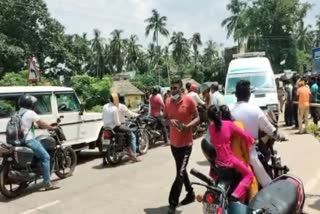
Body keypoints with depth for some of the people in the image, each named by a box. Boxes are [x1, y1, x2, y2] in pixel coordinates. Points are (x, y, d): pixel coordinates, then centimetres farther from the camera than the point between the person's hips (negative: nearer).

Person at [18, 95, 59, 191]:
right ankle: (47, 183, -10)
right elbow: (41, 123, -7)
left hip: (20, 140, 10)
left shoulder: (18, 113, 16)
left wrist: (45, 126, 22)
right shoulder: (30, 113, -11)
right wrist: (52, 127, 7)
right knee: (45, 157, -6)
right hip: (29, 140, -10)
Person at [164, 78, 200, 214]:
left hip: (186, 143, -6)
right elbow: (165, 118, 13)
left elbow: (197, 118, -5)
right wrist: (170, 121, -11)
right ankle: (190, 194, 38)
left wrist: (187, 126, -23)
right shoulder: (168, 102, 3)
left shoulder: (189, 100, -10)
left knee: (180, 174, -7)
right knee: (182, 171, 19)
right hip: (173, 142, 6)